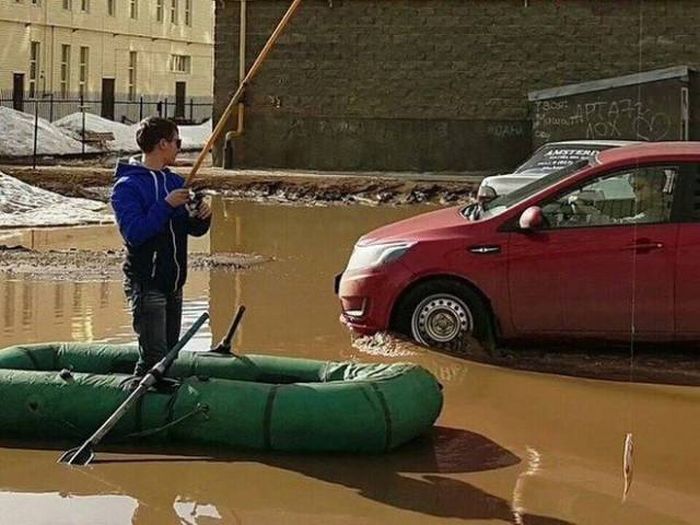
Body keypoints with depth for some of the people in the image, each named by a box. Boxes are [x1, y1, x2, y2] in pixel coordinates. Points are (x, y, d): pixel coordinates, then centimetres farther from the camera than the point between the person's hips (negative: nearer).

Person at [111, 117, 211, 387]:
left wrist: (202, 216, -6)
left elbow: (193, 230, 16)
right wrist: (166, 205, -24)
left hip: (173, 282, 8)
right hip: (146, 283, -8)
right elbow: (134, 233, -22)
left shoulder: (175, 182, 12)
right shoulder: (127, 186, -11)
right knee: (154, 357, -13)